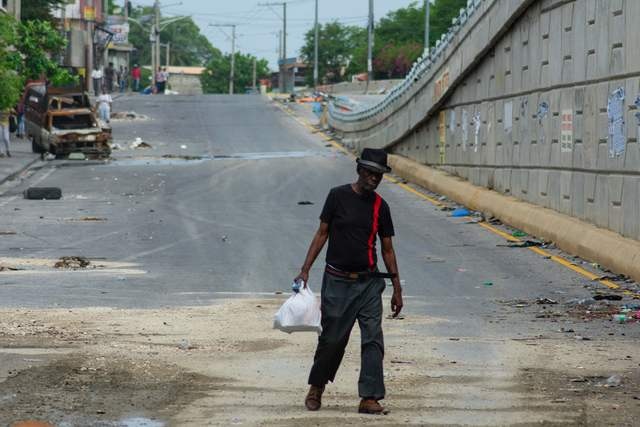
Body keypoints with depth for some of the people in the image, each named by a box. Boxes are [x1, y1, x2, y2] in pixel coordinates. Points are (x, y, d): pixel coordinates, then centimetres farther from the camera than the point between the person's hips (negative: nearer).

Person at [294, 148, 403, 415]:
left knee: (373, 339, -7)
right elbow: (322, 234, 2)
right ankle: (316, 388, 26)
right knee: (331, 339, 4)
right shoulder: (338, 196, -2)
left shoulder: (380, 207, 5)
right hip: (337, 281, -2)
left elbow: (387, 249, 11)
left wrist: (397, 288, 9)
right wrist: (305, 270, -5)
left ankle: (369, 398, -6)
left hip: (369, 282, 2)